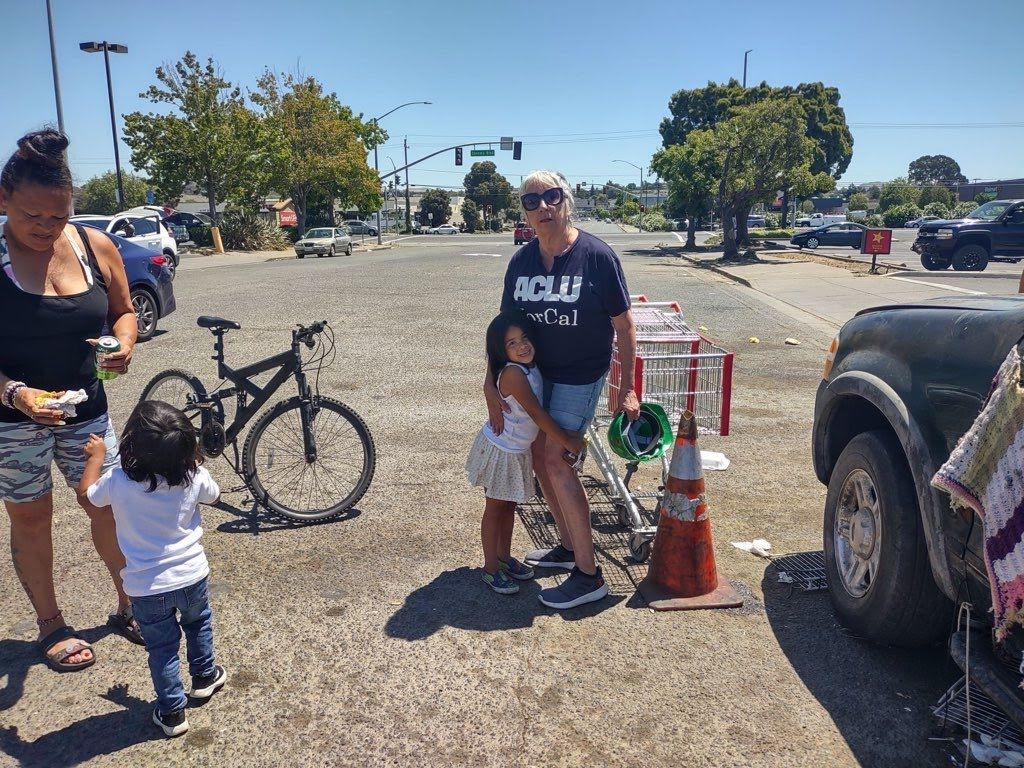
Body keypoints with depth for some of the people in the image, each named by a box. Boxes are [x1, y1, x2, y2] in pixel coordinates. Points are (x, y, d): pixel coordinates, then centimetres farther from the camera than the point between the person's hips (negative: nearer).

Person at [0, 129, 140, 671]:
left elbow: (123, 311, 8)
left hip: (86, 408, 3)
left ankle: (129, 606, 29)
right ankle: (50, 625, 29)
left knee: (109, 507, 10)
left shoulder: (95, 246, -5)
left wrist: (124, 344, -13)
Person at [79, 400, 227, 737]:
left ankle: (172, 712, 27)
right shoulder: (195, 476, -17)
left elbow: (86, 490, 3)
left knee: (162, 648, 16)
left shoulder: (118, 482, -21)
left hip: (146, 588, -1)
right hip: (191, 576, 2)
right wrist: (194, 461, 16)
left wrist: (96, 456, 16)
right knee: (198, 622, 29)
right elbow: (214, 496, 7)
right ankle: (204, 676, 46)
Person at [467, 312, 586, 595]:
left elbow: (538, 411, 7)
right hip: (499, 450, -8)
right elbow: (536, 413, -27)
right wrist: (567, 441, -21)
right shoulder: (513, 373, -28)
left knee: (509, 505, 20)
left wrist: (569, 437, 1)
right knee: (495, 508, 6)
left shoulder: (531, 368, -3)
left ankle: (504, 557, 36)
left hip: (517, 451, 8)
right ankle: (491, 568, 20)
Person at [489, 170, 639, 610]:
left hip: (580, 376, -6)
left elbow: (624, 325, -9)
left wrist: (627, 387, -9)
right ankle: (568, 547, 32)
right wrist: (491, 381, -3)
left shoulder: (596, 255, -14)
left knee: (555, 461, -12)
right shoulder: (521, 260, 1)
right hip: (535, 371, 6)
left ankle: (589, 575, -1)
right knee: (539, 458, 11)